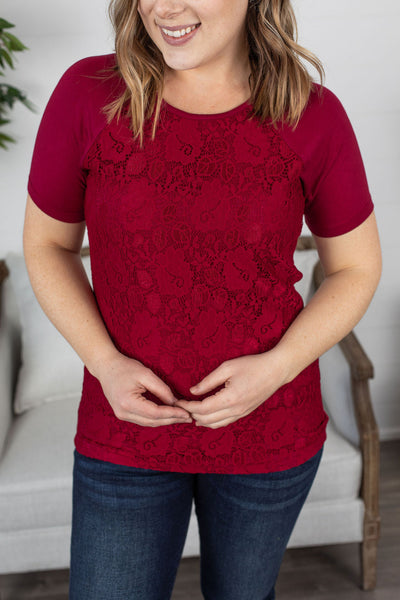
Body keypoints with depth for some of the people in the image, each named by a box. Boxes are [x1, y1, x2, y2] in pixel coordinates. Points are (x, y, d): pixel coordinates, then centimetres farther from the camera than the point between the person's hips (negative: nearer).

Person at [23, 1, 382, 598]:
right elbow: (47, 243, 0)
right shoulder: (87, 94, -11)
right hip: (128, 428, 0)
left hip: (268, 430, 1)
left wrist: (277, 367, -16)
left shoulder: (312, 116, -11)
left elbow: (356, 266, -1)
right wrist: (105, 363, -14)